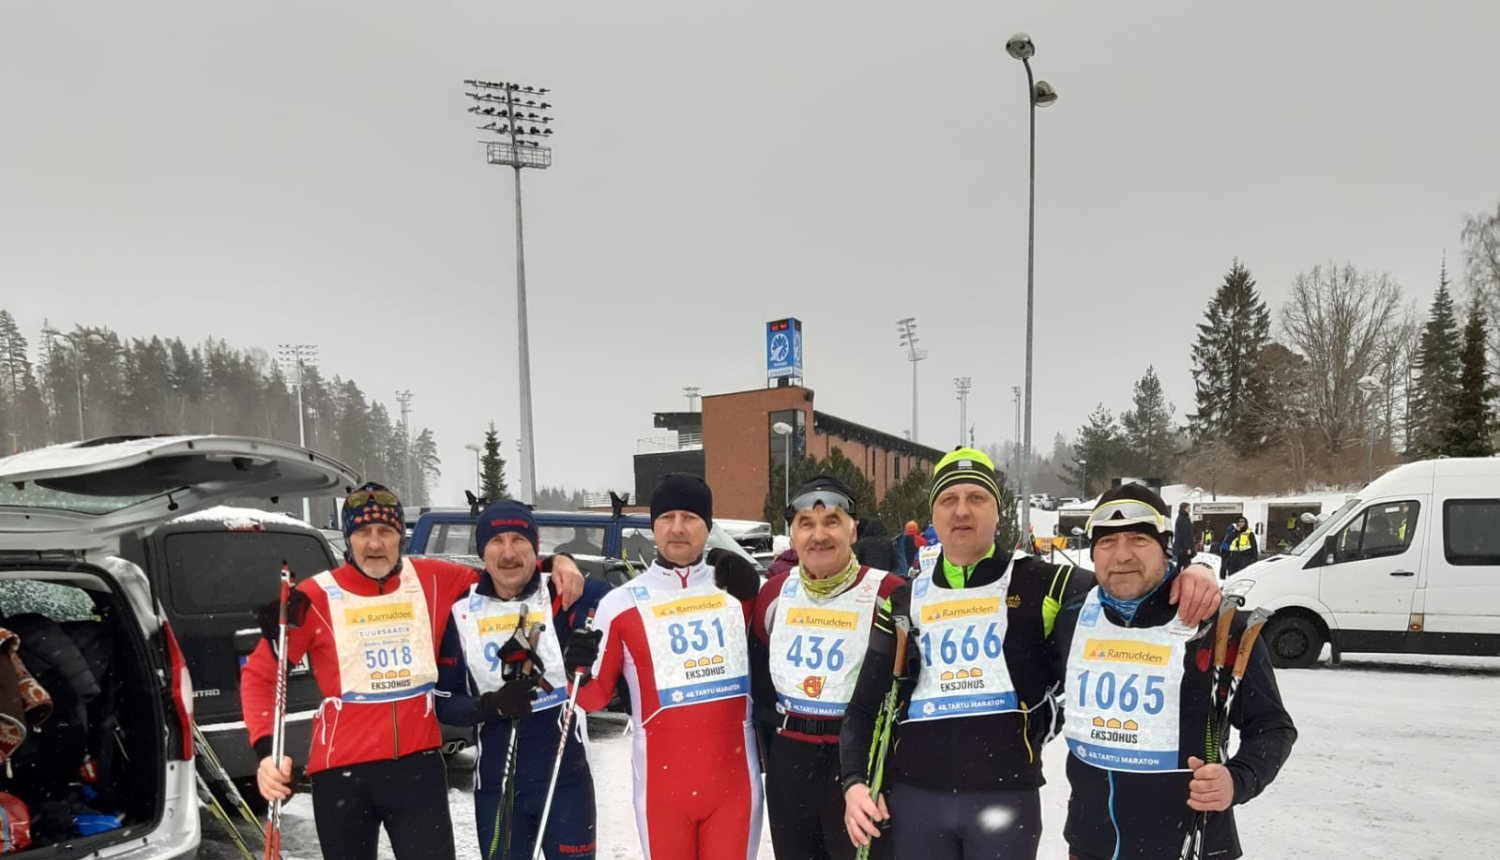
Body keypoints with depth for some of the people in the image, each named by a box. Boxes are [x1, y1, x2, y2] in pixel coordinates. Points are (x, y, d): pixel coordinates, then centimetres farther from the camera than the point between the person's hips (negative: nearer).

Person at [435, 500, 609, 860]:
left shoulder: (562, 596, -8)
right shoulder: (461, 612, -3)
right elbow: (443, 701, -2)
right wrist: (491, 706, -19)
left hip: (566, 778, -1)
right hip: (496, 785, 2)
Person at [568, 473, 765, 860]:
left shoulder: (738, 589, 4)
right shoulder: (623, 603, -1)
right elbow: (596, 696, 4)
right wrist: (580, 671, -19)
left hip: (734, 776, 1)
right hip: (663, 780, -1)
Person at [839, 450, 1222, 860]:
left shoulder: (1038, 585, 1)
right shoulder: (903, 602, 8)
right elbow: (864, 706, 11)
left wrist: (1188, 576, -24)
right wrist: (855, 781, 0)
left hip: (1006, 797, -2)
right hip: (914, 797, 3)